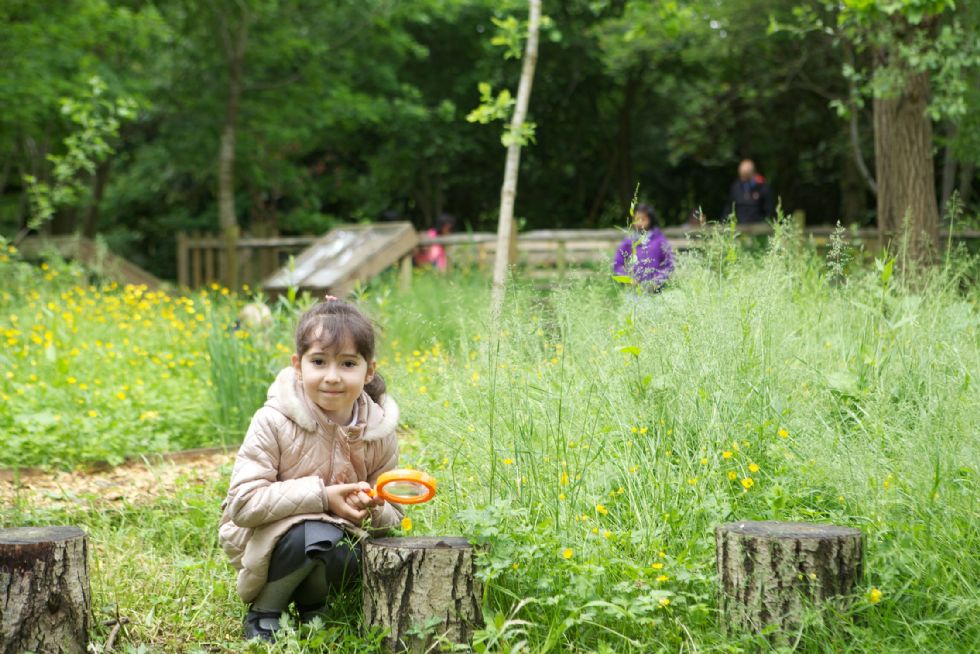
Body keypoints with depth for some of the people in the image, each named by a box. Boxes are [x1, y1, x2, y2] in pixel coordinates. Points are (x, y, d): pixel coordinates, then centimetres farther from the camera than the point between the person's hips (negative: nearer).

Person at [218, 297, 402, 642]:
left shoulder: (379, 433, -7)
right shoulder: (274, 422, -20)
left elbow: (392, 517, 3)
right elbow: (243, 503, -25)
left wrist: (375, 509, -22)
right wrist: (322, 496, -28)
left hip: (338, 537, 4)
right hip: (265, 536, -4)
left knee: (348, 562, -30)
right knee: (317, 537, -35)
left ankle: (312, 601, 6)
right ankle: (262, 612, -8)